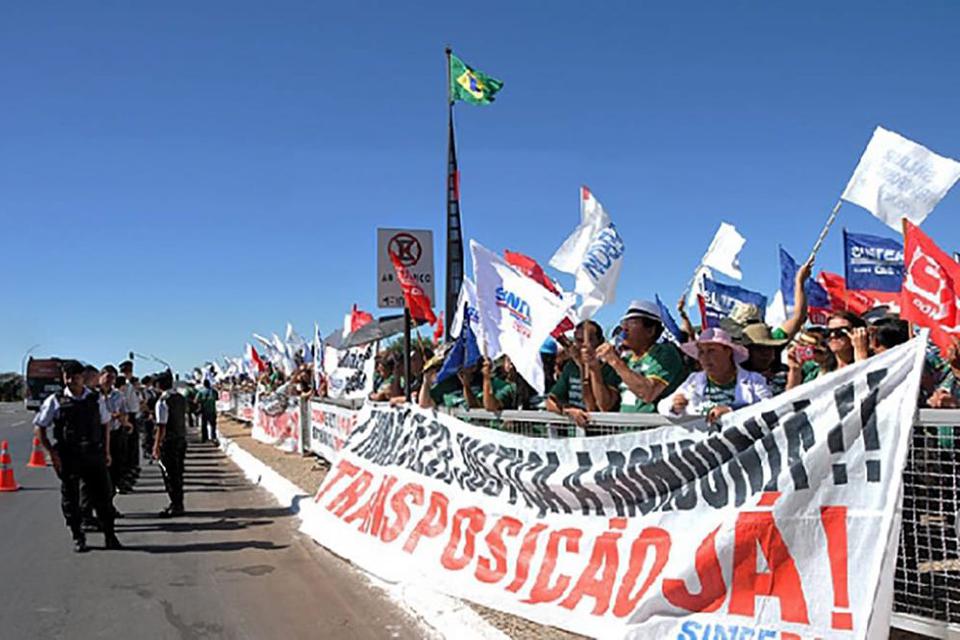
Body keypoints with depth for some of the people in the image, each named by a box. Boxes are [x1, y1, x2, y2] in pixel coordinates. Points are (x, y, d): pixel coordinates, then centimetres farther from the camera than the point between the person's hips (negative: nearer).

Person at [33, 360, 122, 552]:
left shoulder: (96, 399, 5)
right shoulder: (55, 401, -3)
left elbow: (105, 424, 15)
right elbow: (40, 428, 1)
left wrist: (106, 451, 11)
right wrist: (52, 453, -7)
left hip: (94, 454, 2)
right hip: (68, 457, -2)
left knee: (102, 494, 4)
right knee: (70, 498, 6)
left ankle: (109, 536, 16)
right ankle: (78, 538, 20)